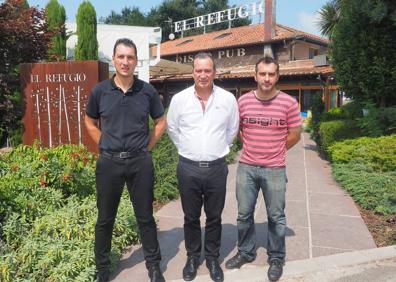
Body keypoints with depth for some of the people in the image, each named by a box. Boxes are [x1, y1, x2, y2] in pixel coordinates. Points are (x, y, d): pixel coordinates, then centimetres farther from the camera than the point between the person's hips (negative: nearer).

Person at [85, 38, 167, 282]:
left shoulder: (148, 91, -3)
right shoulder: (100, 91, -1)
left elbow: (161, 122, 9)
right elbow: (90, 123, 13)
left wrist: (146, 148, 3)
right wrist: (106, 146, 4)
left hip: (140, 162, 0)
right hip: (109, 162, 1)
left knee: (145, 217, 10)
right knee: (105, 218, 12)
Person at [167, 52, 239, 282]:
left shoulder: (228, 99, -4)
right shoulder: (179, 99, -4)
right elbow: (172, 128, 11)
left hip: (217, 167, 0)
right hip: (188, 167, 0)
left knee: (214, 218, 13)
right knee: (191, 217, 14)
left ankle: (213, 258, 32)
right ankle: (192, 257, 33)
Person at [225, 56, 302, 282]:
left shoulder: (289, 103, -8)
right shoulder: (243, 101, -1)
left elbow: (294, 135, 1)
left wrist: (275, 151, 9)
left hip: (275, 169, -2)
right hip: (246, 167, 3)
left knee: (276, 217, 10)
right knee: (244, 214, 13)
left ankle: (276, 258, 29)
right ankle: (246, 252, 34)